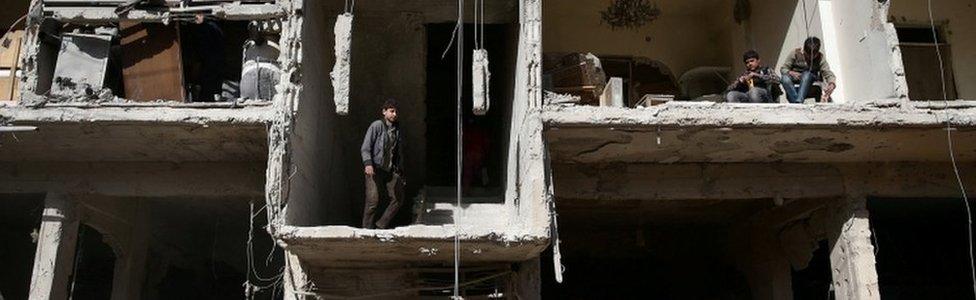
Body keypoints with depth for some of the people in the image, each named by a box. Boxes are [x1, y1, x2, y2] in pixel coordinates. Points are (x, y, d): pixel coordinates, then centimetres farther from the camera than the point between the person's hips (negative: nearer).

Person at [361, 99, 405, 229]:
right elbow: (365, 148, -8)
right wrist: (368, 164, -23)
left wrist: (400, 172, 17)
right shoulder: (376, 126, -4)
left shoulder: (398, 129, 13)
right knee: (373, 200, -11)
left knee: (398, 198, 1)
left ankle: (381, 226, 11)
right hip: (375, 169, -6)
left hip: (391, 170, 6)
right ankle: (367, 229, 0)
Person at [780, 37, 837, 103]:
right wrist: (791, 72, -29)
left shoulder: (820, 58, -9)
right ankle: (795, 102, -44)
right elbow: (783, 68, -6)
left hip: (810, 79, 0)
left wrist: (832, 84, -40)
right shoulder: (795, 53, -10)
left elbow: (828, 73, -17)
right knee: (785, 78, -34)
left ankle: (798, 102, -46)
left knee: (807, 74, -35)